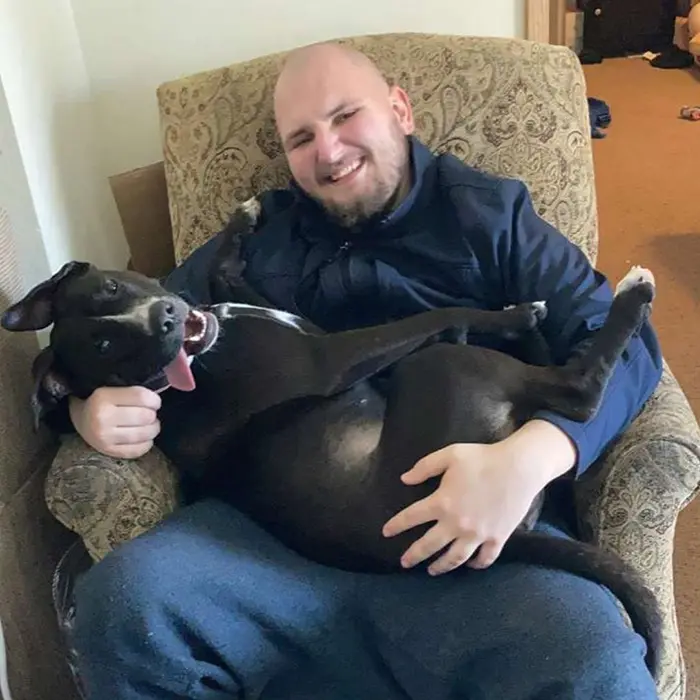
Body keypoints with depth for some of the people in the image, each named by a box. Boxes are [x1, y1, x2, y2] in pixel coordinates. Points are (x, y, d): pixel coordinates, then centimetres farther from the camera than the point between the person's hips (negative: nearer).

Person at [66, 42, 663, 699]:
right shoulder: (257, 242, 21)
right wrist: (92, 406, -5)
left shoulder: (488, 213, 14)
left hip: (478, 535, -2)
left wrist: (527, 458, -18)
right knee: (122, 600, -25)